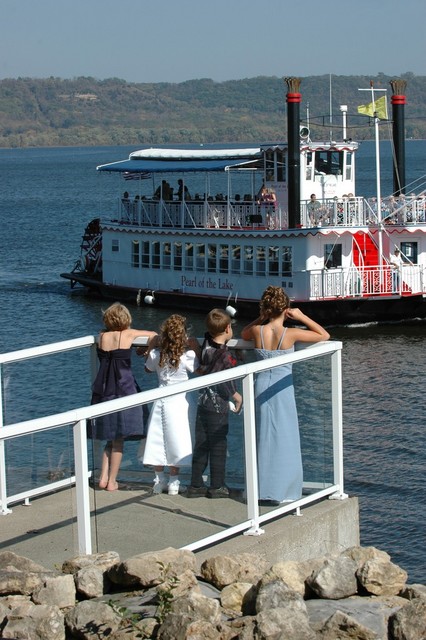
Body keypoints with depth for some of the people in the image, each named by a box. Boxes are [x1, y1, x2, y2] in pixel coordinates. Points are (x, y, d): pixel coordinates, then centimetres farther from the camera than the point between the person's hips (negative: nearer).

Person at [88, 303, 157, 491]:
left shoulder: (102, 336, 4)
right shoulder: (128, 334, -3)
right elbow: (153, 334, 11)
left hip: (102, 389, 4)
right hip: (123, 389, -4)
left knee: (111, 438, 17)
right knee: (118, 439, 4)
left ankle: (103, 477, 11)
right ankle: (112, 481, 8)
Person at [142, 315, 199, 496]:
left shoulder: (156, 354, -5)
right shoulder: (188, 355, -14)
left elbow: (149, 368, 15)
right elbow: (196, 369, 4)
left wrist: (150, 350, 20)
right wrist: (196, 350, 6)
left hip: (161, 399, 2)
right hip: (180, 400, -2)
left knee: (158, 440, 10)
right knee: (175, 440, 5)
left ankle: (159, 481, 16)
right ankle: (173, 482, 8)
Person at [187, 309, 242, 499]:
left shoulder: (206, 344, 1)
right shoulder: (224, 354, -18)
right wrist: (237, 396, -12)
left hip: (202, 402, 7)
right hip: (218, 405, -7)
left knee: (201, 444, 12)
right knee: (218, 446, 4)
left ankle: (196, 485, 16)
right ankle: (217, 486, 10)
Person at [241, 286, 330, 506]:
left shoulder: (257, 331, -6)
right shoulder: (290, 334, -13)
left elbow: (243, 334, 20)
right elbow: (324, 335, -2)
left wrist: (263, 317, 11)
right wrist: (302, 317, -1)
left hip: (261, 387, 3)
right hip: (282, 389, -3)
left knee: (262, 438, 11)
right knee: (284, 439, 5)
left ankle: (261, 489, 16)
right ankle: (282, 491, 6)